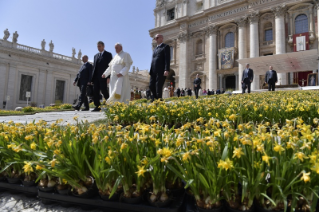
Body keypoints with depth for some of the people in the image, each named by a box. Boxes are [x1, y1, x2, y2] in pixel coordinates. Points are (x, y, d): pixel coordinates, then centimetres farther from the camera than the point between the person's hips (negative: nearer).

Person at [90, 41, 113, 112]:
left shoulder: (108, 54, 4)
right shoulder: (95, 56, 22)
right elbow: (94, 66, 19)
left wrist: (108, 77, -15)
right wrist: (92, 78, 11)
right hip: (96, 77, 6)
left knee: (104, 91, -8)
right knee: (95, 92, 1)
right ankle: (97, 107, 5)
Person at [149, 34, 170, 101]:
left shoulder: (166, 47, 3)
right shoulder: (155, 49, 26)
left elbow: (167, 59, -9)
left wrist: (166, 70, -20)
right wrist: (151, 71, 15)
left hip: (161, 71, -7)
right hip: (154, 71, 7)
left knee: (158, 86, -9)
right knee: (151, 86, 4)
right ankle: (156, 98, 21)